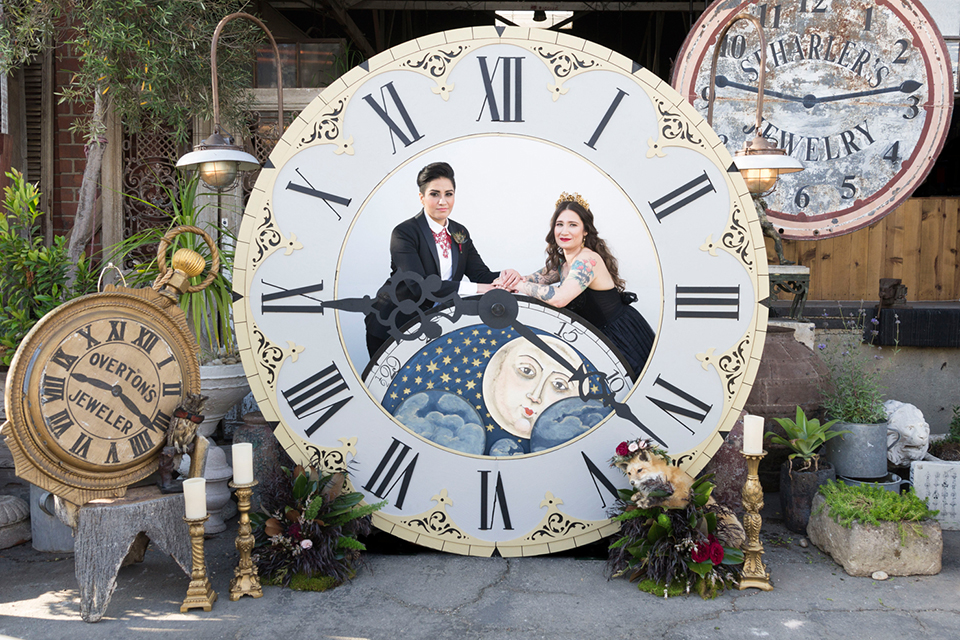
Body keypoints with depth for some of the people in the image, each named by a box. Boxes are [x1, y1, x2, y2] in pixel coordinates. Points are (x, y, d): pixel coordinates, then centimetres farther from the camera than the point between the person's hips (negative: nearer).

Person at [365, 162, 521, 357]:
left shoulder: (460, 233, 7)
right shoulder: (404, 233, -15)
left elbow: (481, 274, 1)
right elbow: (419, 284, -27)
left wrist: (505, 276, -23)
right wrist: (474, 288, -31)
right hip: (391, 327, -5)